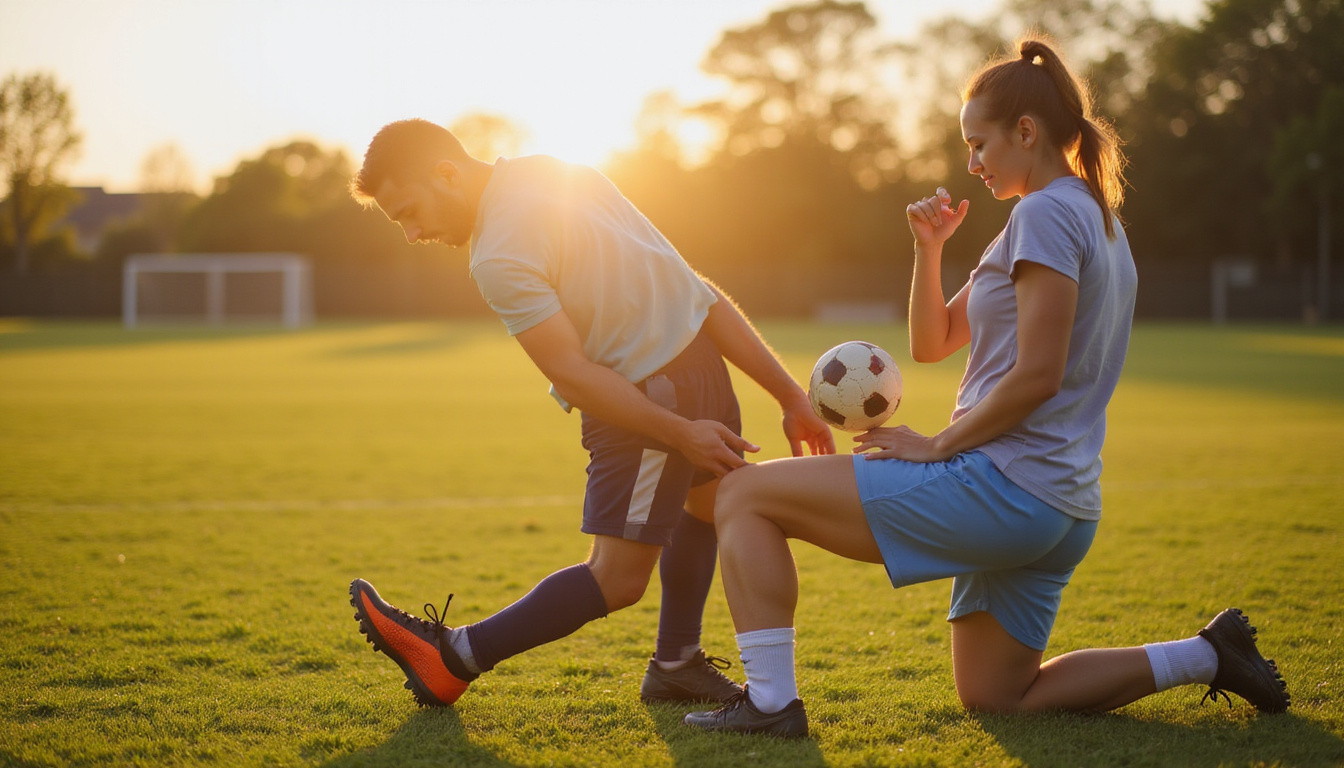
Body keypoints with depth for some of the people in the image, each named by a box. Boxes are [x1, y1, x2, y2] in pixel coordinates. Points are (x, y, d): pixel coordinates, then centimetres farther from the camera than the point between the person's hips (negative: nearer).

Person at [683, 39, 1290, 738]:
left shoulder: (1046, 212, -11)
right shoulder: (1095, 220, 21)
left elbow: (1036, 376, -20)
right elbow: (931, 342, 22)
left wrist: (939, 446, -12)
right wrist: (929, 248, 6)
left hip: (998, 489, -10)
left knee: (745, 493, -9)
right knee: (997, 698, 22)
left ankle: (770, 701, -13)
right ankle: (1206, 655, 17)